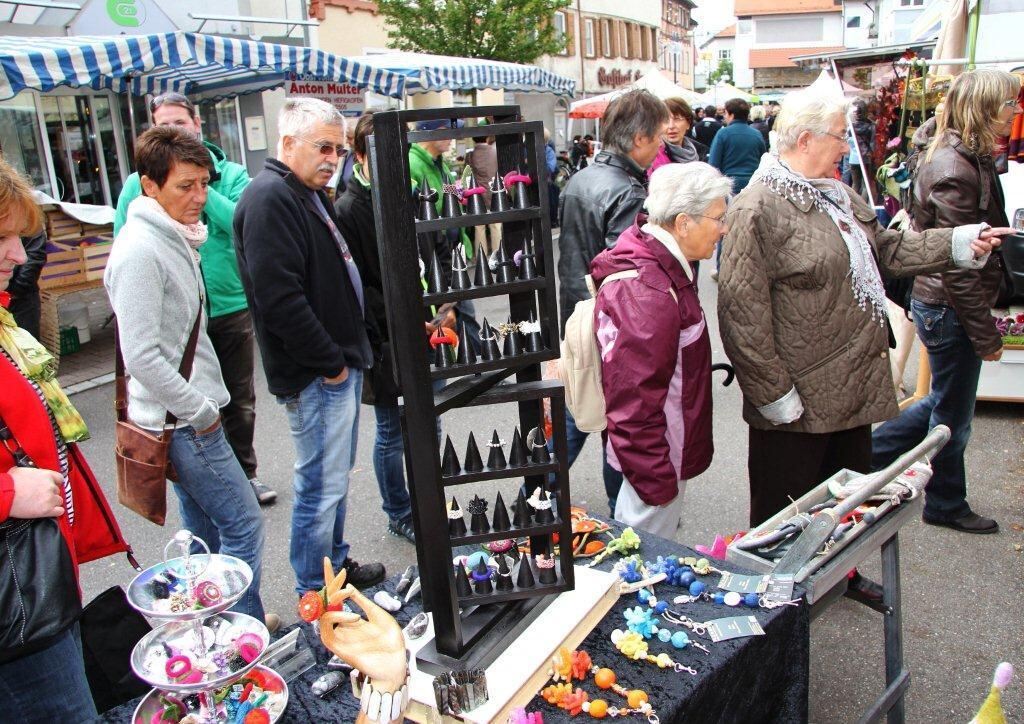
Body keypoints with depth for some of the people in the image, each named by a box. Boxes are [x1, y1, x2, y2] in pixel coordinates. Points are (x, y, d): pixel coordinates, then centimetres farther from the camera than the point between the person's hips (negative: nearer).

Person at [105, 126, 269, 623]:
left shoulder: (175, 238, 12)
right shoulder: (139, 250, -19)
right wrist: (200, 412, -17)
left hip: (190, 415, 10)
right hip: (182, 422, -10)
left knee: (205, 531, 19)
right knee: (243, 525, -4)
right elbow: (141, 356, -23)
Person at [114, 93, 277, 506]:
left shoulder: (231, 175, 0)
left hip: (232, 307, 1)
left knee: (240, 402, 16)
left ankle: (244, 472, 35)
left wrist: (201, 187, -19)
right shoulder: (140, 184, -1)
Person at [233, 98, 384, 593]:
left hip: (341, 364, 10)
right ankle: (315, 595, 17)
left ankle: (335, 563, 38)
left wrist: (348, 354, 15)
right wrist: (330, 362, -18)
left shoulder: (311, 195, 16)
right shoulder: (269, 199, -17)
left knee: (335, 476, 21)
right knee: (321, 485, 0)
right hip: (315, 374, -10)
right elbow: (279, 298, -26)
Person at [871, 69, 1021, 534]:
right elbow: (959, 262, -23)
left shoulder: (969, 159, 10)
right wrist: (986, 335, -18)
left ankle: (869, 453, 31)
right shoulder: (953, 170, -22)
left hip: (940, 302, 10)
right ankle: (946, 505, 29)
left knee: (946, 401, 23)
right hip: (948, 308, -10)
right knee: (952, 416, 9)